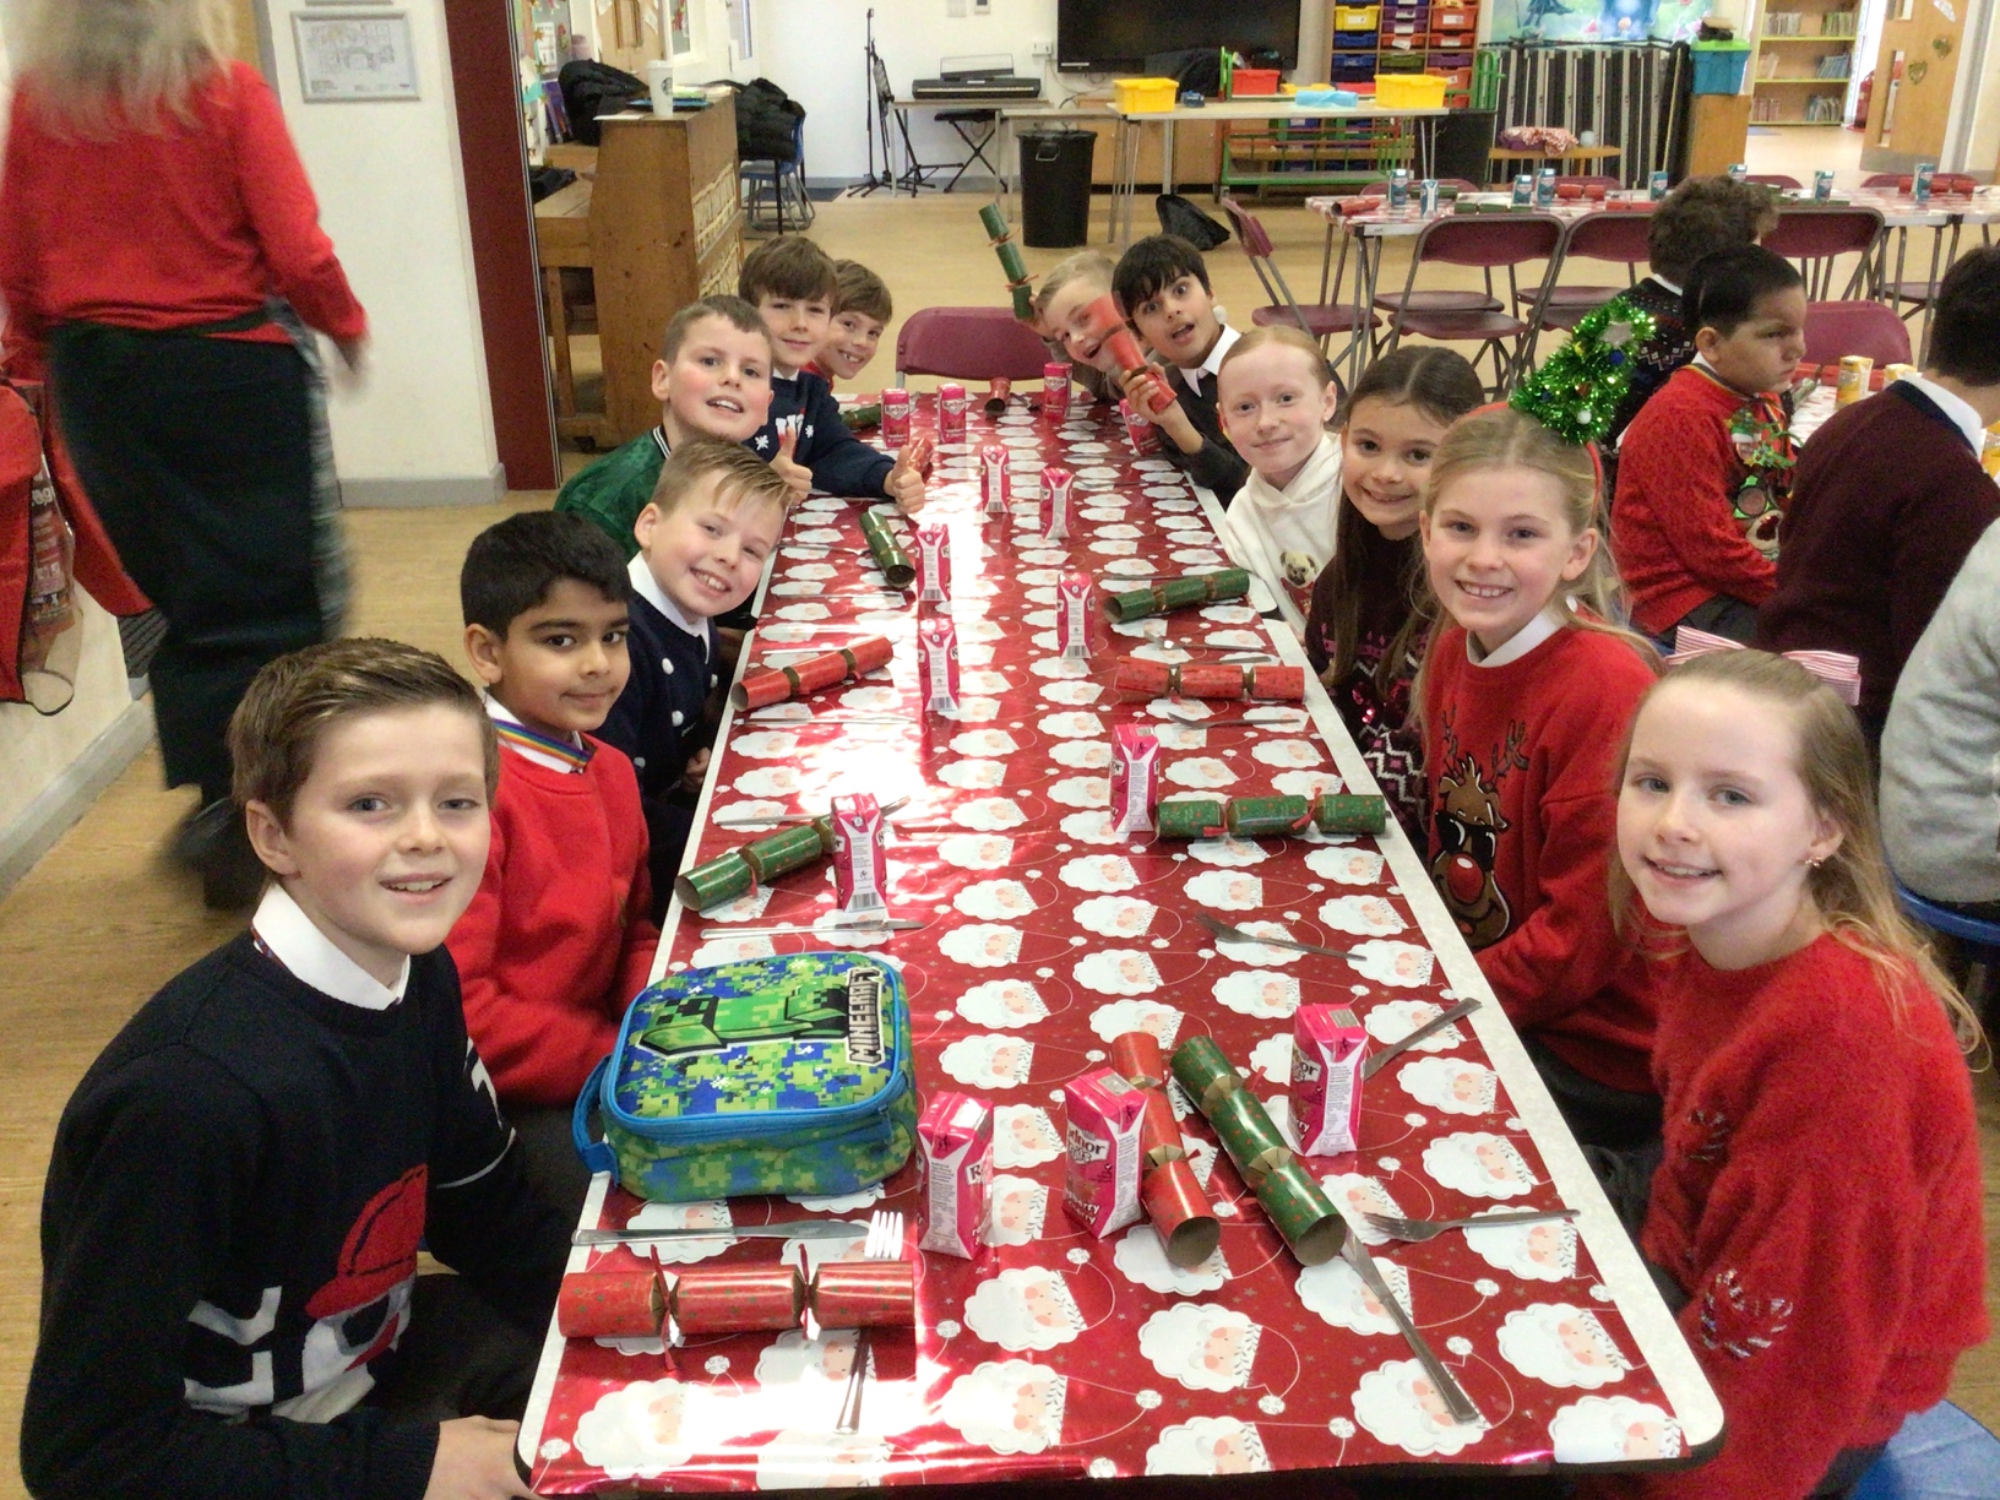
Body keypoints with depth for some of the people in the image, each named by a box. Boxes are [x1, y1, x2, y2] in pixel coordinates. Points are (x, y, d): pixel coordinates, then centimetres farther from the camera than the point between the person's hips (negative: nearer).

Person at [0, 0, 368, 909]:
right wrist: (345, 326, 6)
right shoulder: (227, 93, -11)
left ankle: (217, 800, 26)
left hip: (95, 374, 5)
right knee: (273, 600, 4)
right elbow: (298, 253, -13)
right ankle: (254, 824, 1)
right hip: (232, 365, -4)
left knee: (172, 595, 17)